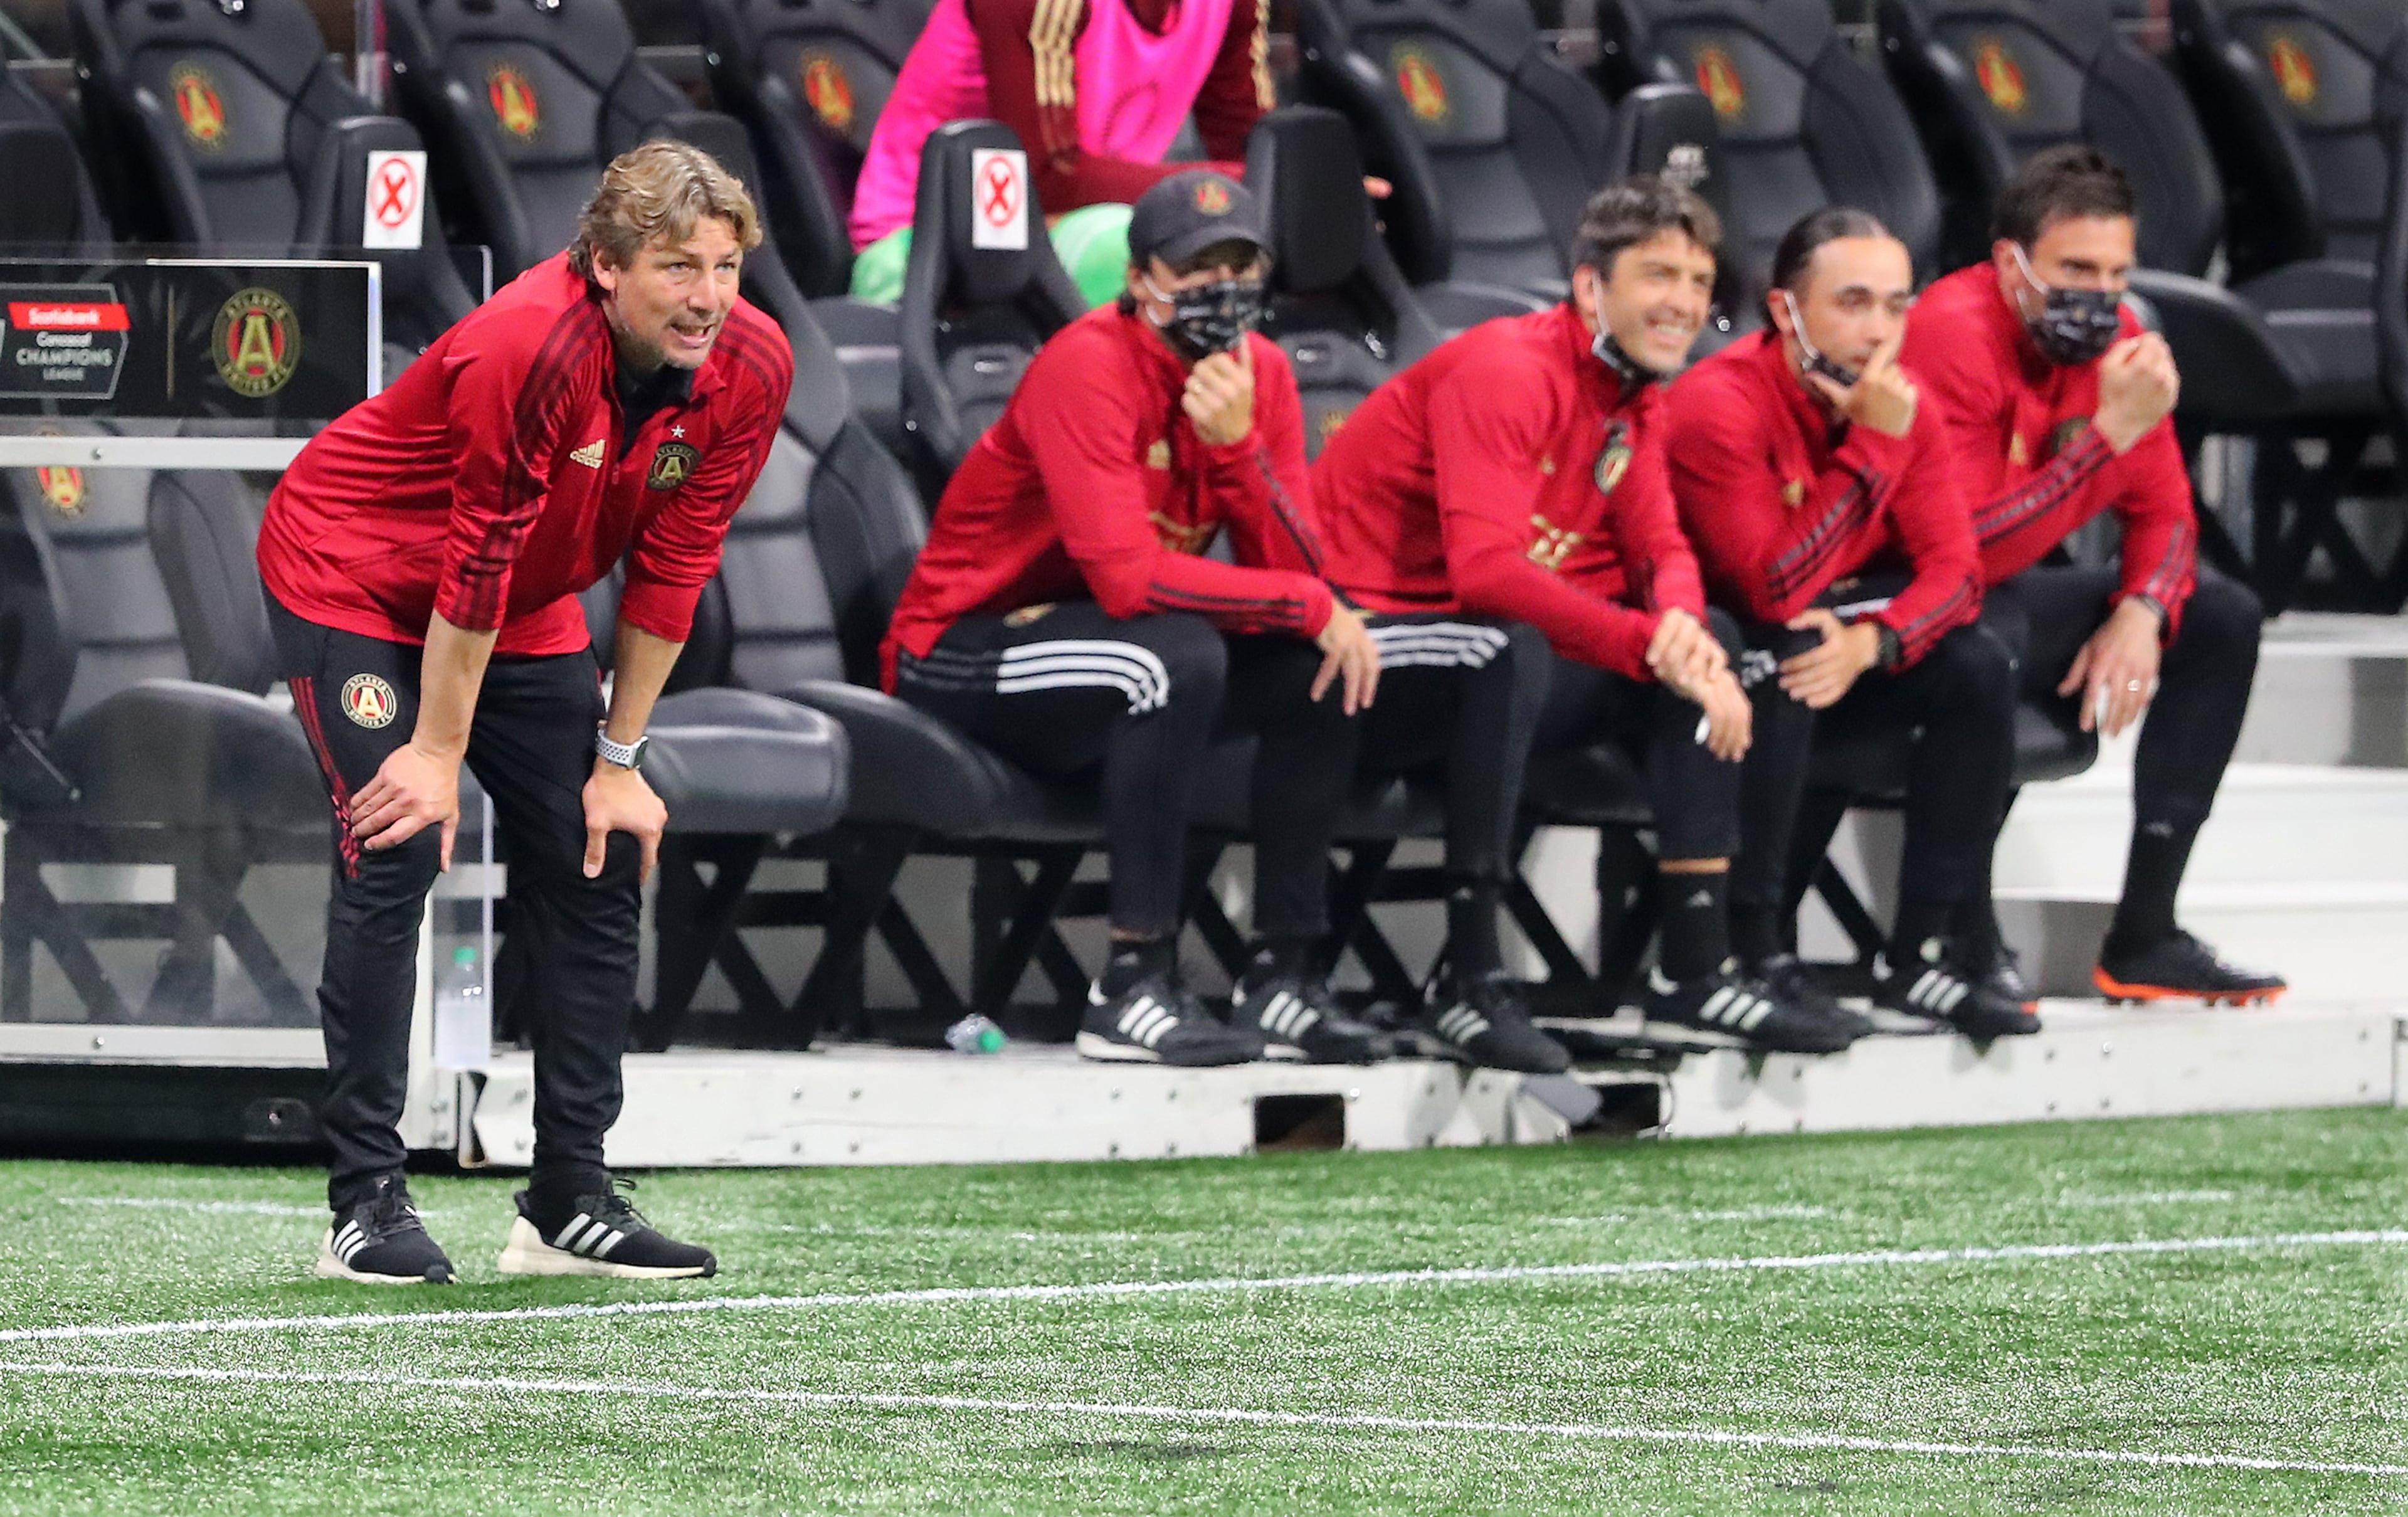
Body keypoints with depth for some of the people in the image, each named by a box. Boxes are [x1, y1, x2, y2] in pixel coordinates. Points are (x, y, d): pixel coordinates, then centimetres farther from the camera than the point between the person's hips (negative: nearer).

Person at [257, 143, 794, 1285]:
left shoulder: (752, 367, -17)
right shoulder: (530, 346, -35)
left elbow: (671, 567, -8)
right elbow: (478, 559, -28)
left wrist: (619, 759, -4)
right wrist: (440, 749, -21)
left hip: (525, 612, 7)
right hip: (356, 579, -7)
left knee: (597, 861, 2)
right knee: (395, 850, -17)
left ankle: (568, 1202, 9)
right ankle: (367, 1202, -13)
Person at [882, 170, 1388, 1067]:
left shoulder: (1260, 372, 1)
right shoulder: (1090, 368, -21)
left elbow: (1296, 573, -9)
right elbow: (1125, 576, -31)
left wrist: (1237, 444, -25)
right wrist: (1312, 608, -25)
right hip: (960, 655, -8)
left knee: (1320, 666, -6)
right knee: (1178, 652, -32)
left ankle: (1283, 981, -4)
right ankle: (1135, 988, -31)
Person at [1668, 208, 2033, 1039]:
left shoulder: (1898, 401, -3)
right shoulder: (1721, 404, -25)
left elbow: (1954, 570, -8)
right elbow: (1775, 590, -33)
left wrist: (1870, 643, -29)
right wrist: (1873, 447, -33)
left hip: (1826, 636, 7)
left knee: (1977, 668, -12)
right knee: (1780, 664, -36)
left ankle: (1920, 953, -8)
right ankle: (1754, 950, -28)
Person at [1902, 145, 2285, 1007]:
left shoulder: (2112, 338, -1)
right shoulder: (1953, 336, -26)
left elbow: (2163, 511, 4)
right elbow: (1974, 547, -32)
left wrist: (2141, 613, -17)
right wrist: (2113, 433, -32)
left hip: (2008, 593, 9)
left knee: (2223, 619, 4)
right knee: (1983, 644, -40)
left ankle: (2145, 937, -2)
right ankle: (1968, 945, -27)